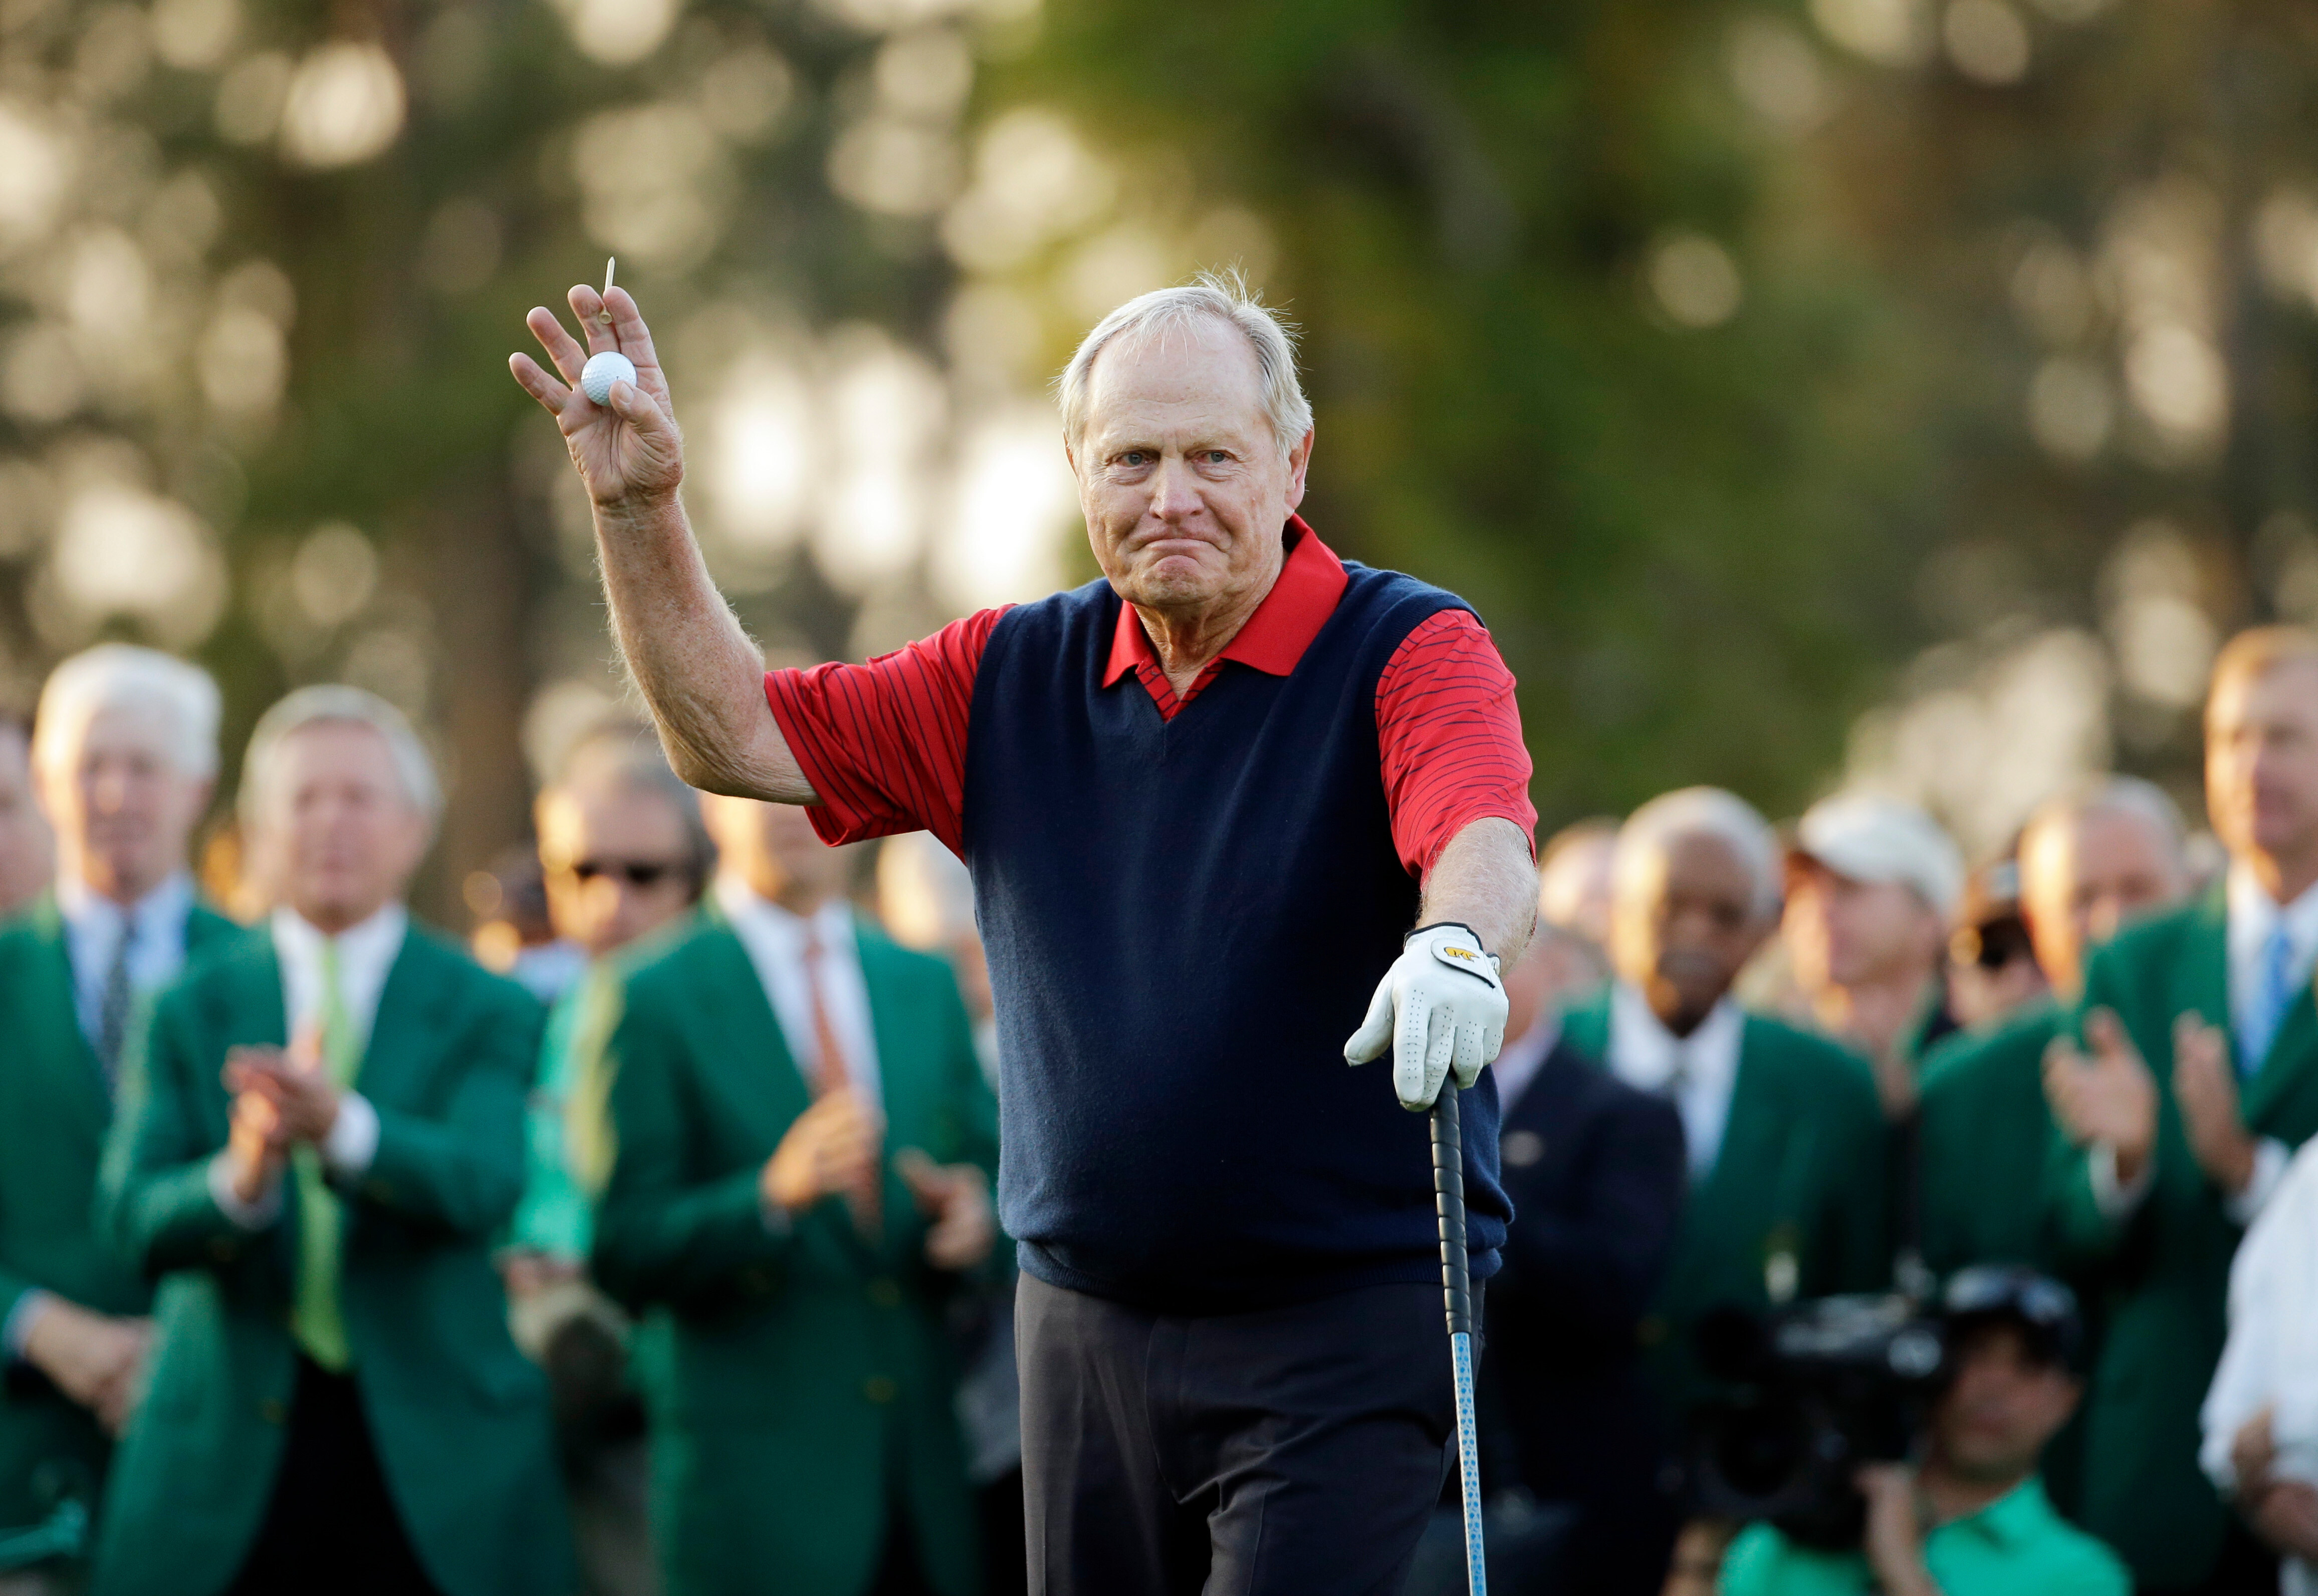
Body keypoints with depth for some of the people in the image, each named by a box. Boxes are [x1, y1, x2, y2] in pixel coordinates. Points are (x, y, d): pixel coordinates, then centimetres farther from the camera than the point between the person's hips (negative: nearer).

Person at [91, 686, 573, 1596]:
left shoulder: (487, 1012, 5)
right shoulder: (191, 1010, 8)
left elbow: (482, 1183, -13)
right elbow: (134, 1220, -4)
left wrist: (343, 1126, -33)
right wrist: (240, 1178, -27)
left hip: (434, 1451, -1)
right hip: (231, 1448, 1)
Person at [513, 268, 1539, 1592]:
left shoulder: (1410, 650, -7)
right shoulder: (1020, 673, 11)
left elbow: (1486, 844, -27)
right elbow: (738, 735, 15)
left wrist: (1456, 942, -50)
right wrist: (640, 508, 4)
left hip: (1350, 1320, -6)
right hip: (1087, 1322, 6)